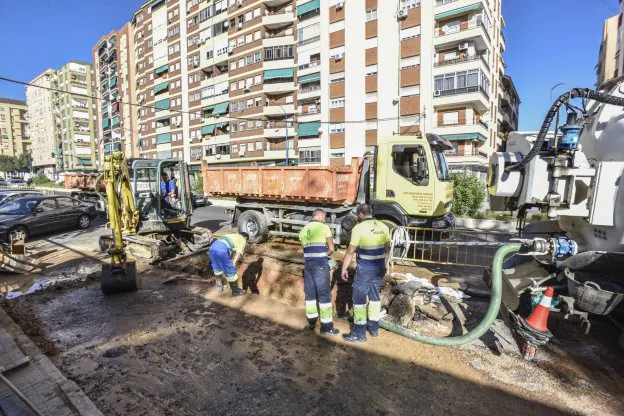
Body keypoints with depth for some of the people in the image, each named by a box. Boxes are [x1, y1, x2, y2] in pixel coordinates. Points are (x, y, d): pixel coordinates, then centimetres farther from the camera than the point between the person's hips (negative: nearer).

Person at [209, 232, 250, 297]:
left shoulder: (233, 236, 37)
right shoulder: (242, 240, 15)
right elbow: (239, 253, -3)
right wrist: (233, 264, -7)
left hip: (212, 247, 8)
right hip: (222, 250, -8)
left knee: (217, 268, 28)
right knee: (231, 271, 6)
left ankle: (219, 285, 44)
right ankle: (236, 291, 17)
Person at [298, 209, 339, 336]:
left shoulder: (303, 230, 13)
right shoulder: (324, 227, -3)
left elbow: (306, 248, 15)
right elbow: (332, 248, -1)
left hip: (307, 263, 6)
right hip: (320, 264, -6)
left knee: (309, 292, 16)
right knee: (324, 294, 2)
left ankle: (311, 321, 30)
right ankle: (326, 327, 8)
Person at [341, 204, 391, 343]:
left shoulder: (358, 228, -15)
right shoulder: (383, 227, 2)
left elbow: (350, 251, -14)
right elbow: (387, 248, 11)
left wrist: (344, 268, -4)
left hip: (364, 269, -6)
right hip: (379, 268, 6)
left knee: (359, 299, 4)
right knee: (375, 296, 19)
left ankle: (359, 333, 10)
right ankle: (374, 328, 31)